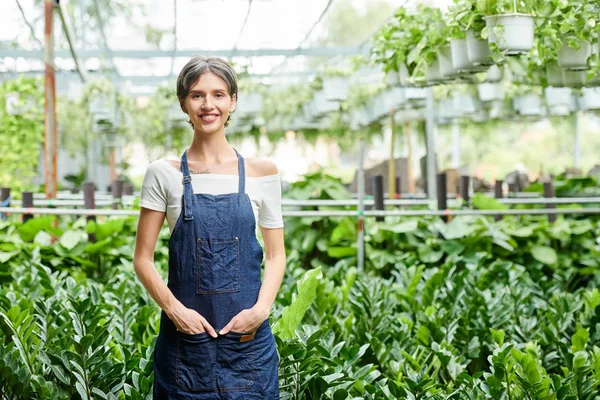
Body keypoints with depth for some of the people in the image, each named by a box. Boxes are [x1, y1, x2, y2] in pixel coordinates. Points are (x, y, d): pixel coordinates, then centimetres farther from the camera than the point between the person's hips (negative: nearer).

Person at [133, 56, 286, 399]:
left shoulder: (261, 172, 3)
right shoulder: (164, 174, 0)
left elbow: (276, 255, 6)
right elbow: (143, 258, 2)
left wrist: (262, 308, -9)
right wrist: (174, 309, -12)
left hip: (246, 334, 1)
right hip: (185, 334, 0)